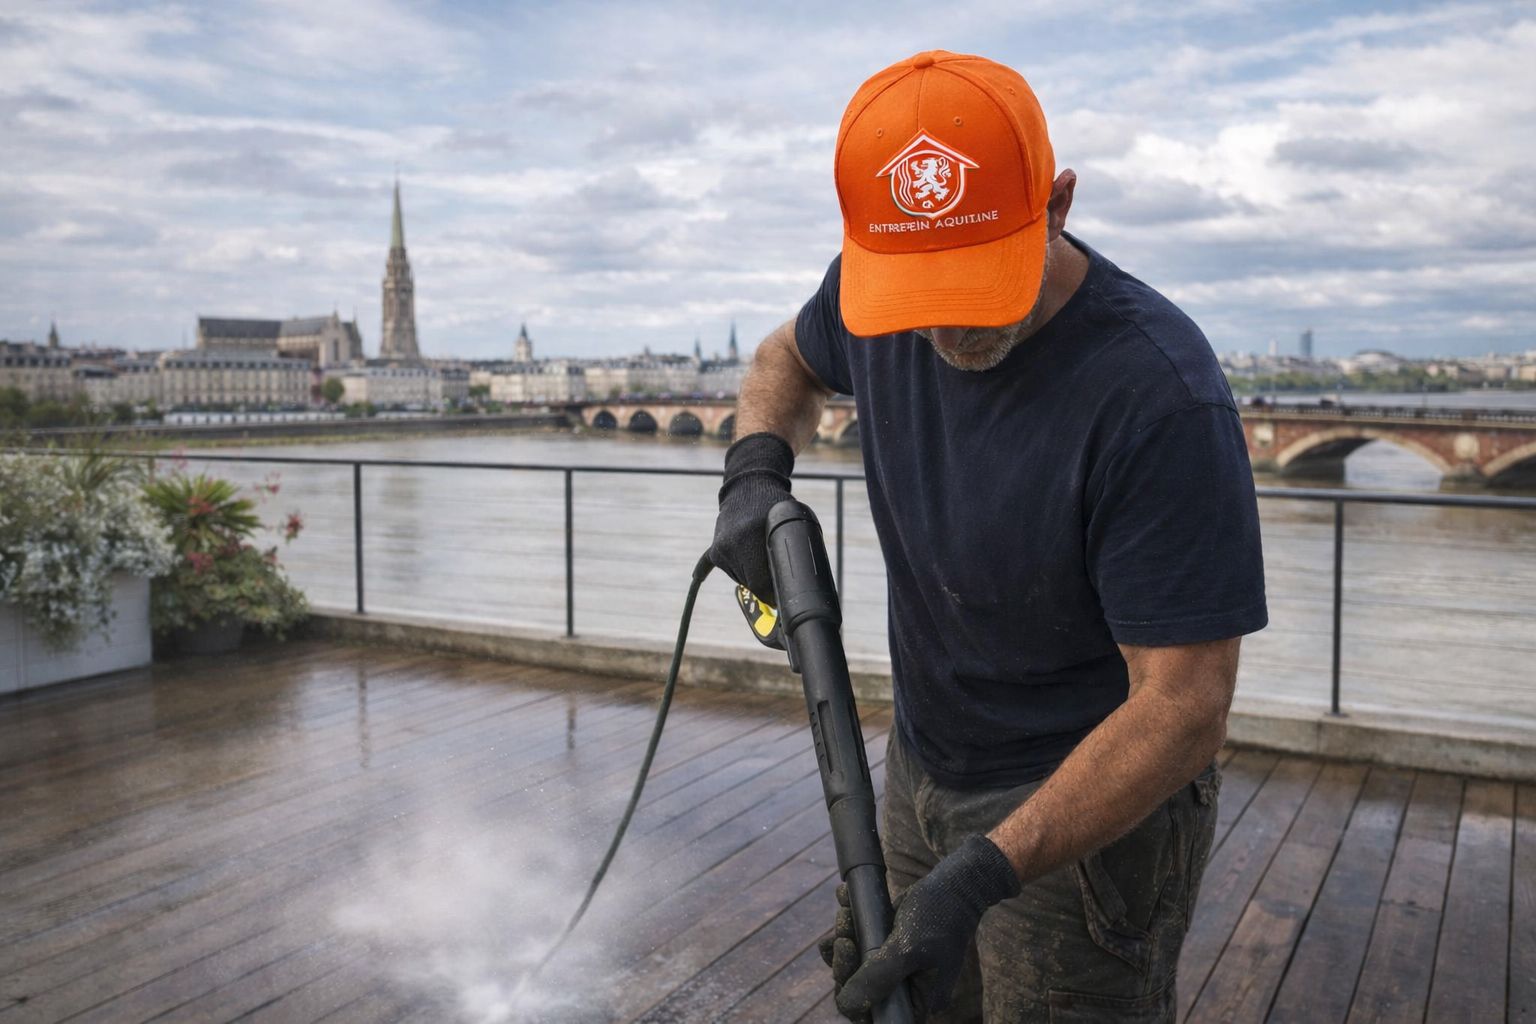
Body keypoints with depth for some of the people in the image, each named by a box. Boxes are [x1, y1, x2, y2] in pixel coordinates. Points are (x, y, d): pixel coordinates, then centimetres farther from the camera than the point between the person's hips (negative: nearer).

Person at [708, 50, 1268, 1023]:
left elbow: (1184, 706, -28)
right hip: (921, 767, 6)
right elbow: (792, 357, 13)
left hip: (1094, 803, -6)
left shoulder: (1161, 395, -31)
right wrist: (755, 466, -8)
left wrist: (983, 871, -33)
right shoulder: (868, 295, -11)